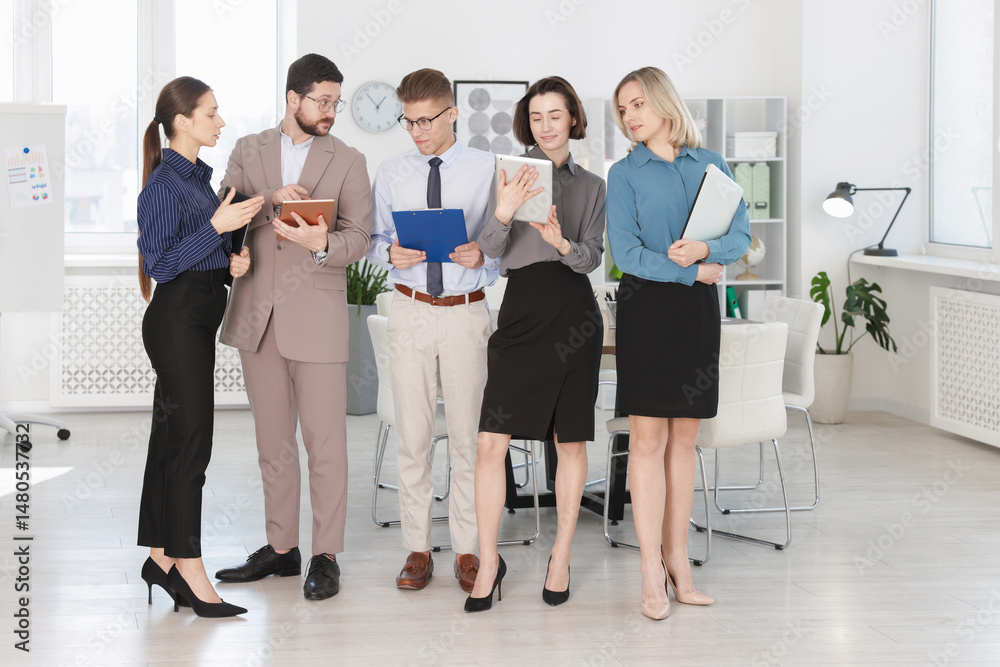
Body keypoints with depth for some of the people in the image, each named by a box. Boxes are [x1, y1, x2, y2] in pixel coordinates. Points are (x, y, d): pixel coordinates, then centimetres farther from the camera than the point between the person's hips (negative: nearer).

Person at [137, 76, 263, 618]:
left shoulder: (198, 176, 15)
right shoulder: (164, 184, -13)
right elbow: (162, 264, -17)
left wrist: (231, 260, 6)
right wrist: (218, 227, -20)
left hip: (200, 319, 9)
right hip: (176, 321, -9)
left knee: (172, 436, 11)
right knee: (191, 439, -7)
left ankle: (161, 555, 17)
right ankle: (189, 567, -2)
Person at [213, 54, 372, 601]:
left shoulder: (348, 162, 5)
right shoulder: (248, 151, 10)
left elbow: (358, 238, -2)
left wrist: (323, 244, -23)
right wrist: (269, 203, -15)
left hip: (316, 314, -3)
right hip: (257, 311, 3)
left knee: (324, 441, -5)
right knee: (272, 441, 11)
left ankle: (326, 556, 3)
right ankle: (280, 547, 21)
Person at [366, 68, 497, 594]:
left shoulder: (487, 171, 0)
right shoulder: (390, 174, 7)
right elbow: (371, 239, 11)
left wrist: (484, 255, -18)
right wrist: (390, 252, -10)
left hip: (466, 312, -2)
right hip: (410, 310, 2)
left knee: (467, 434, 2)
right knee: (412, 436, 5)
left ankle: (467, 550, 12)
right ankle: (417, 549, 14)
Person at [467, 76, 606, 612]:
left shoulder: (591, 185, 13)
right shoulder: (512, 173, 9)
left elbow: (593, 256, 4)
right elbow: (490, 249, 0)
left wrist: (563, 243, -17)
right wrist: (503, 214, -20)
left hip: (573, 312, 1)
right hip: (521, 309, -1)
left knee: (571, 441, 4)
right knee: (491, 443, -8)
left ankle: (561, 558, 16)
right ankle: (488, 562, 3)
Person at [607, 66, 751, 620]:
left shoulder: (712, 165, 10)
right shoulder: (625, 173, 3)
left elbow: (741, 235, 5)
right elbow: (625, 251, -7)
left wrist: (706, 248, -16)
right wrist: (694, 272, -10)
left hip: (698, 309, 3)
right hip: (646, 306, -3)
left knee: (684, 436, 5)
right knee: (648, 435, -6)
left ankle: (677, 558, 11)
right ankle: (653, 571, -3)